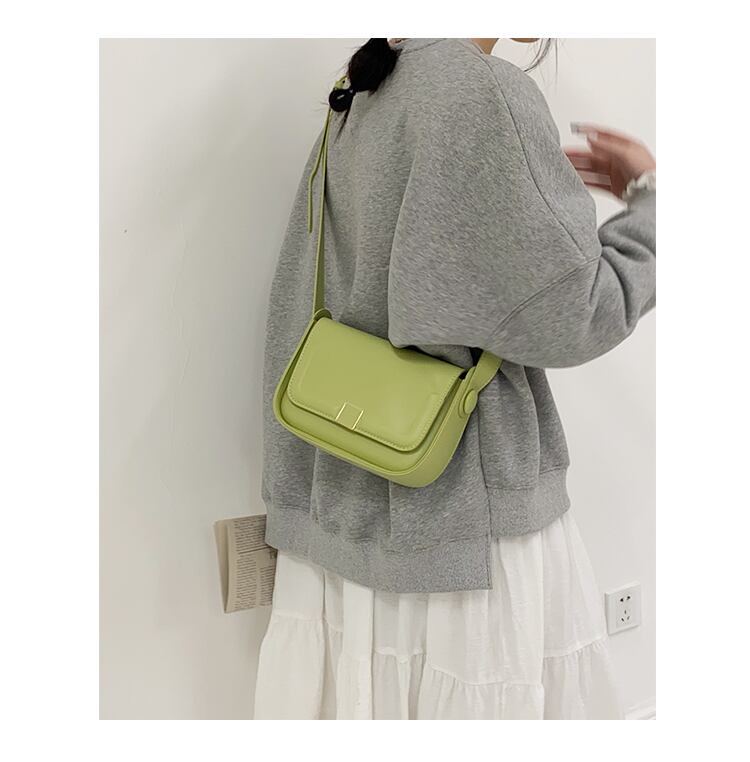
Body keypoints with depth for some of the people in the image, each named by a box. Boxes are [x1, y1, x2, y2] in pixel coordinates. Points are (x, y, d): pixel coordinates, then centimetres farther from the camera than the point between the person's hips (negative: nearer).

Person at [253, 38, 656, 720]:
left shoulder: (352, 107, 9)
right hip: (470, 523, -8)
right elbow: (573, 318, -15)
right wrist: (650, 193, -1)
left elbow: (294, 323, 11)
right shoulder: (486, 91, -15)